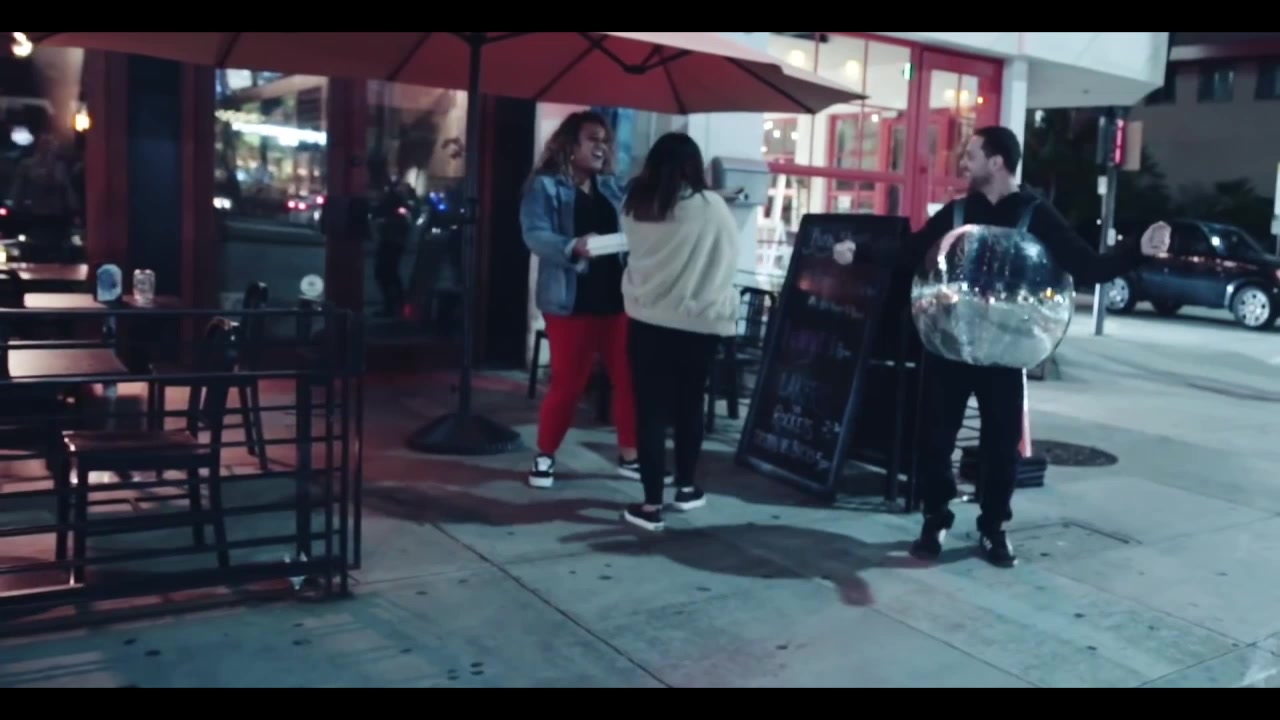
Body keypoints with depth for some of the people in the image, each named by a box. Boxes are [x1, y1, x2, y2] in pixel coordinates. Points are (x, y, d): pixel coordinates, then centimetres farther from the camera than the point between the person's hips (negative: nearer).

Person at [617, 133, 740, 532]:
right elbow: (730, 257, 2)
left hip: (647, 319, 1)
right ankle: (686, 487, 30)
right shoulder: (712, 206, -8)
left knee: (651, 410, 3)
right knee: (689, 405, 16)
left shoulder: (635, 205, 0)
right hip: (699, 322, -1)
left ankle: (651, 504, 3)